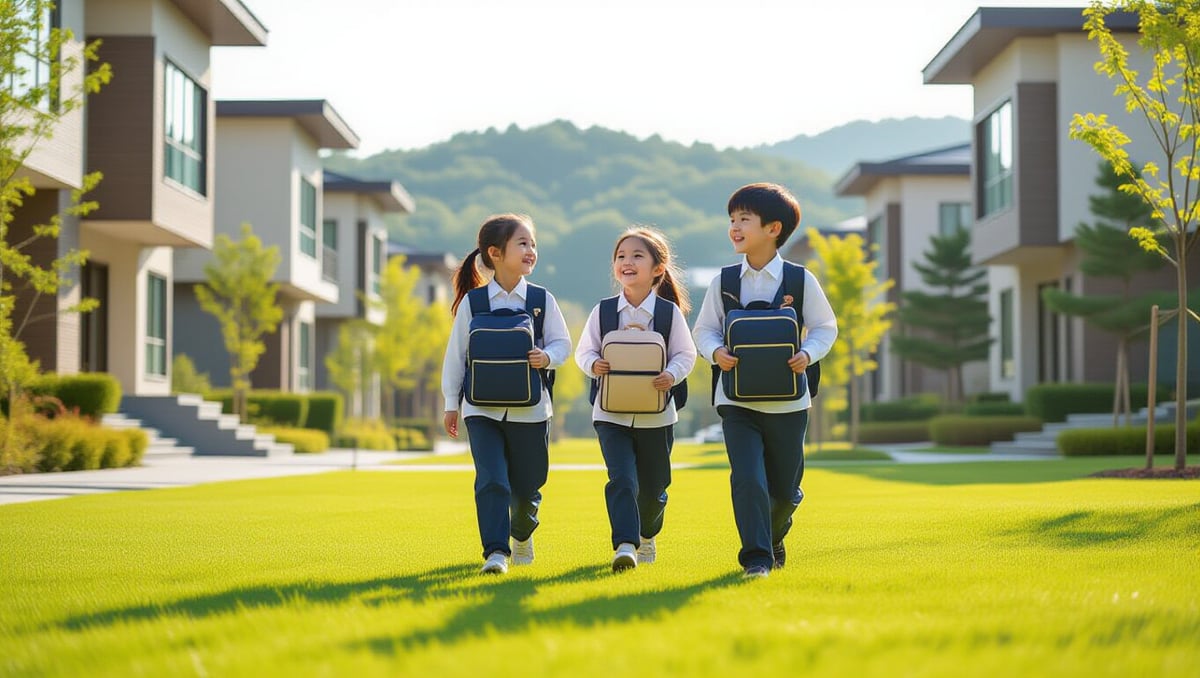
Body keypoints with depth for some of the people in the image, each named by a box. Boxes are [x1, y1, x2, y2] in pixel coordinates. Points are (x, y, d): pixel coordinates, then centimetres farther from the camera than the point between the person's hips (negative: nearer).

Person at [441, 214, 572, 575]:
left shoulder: (542, 299, 1)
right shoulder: (472, 302, -2)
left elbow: (562, 342, 4)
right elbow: (456, 353, 3)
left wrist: (547, 357, -19)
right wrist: (451, 403, 3)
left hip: (530, 409, 2)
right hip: (482, 408, -1)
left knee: (528, 484, 12)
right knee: (491, 481, -13)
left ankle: (522, 534, 40)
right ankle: (495, 552, -10)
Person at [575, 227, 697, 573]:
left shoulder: (670, 312, -5)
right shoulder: (603, 311, -2)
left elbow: (685, 354, -2)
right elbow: (583, 350, 4)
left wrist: (672, 375, -21)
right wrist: (593, 364, -17)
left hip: (656, 414, 1)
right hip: (611, 412, 0)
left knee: (653, 486, 14)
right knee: (621, 478, -16)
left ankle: (647, 535, 40)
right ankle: (624, 545, -19)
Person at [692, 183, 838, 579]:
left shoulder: (800, 279, -2)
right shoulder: (724, 282, 1)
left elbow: (825, 327, 4)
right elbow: (704, 329, 7)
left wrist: (808, 354, -15)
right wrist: (715, 352, -15)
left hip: (788, 400, 0)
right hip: (737, 399, 0)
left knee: (785, 488, 10)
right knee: (747, 479, -14)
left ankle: (774, 537, 39)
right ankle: (756, 557, -7)